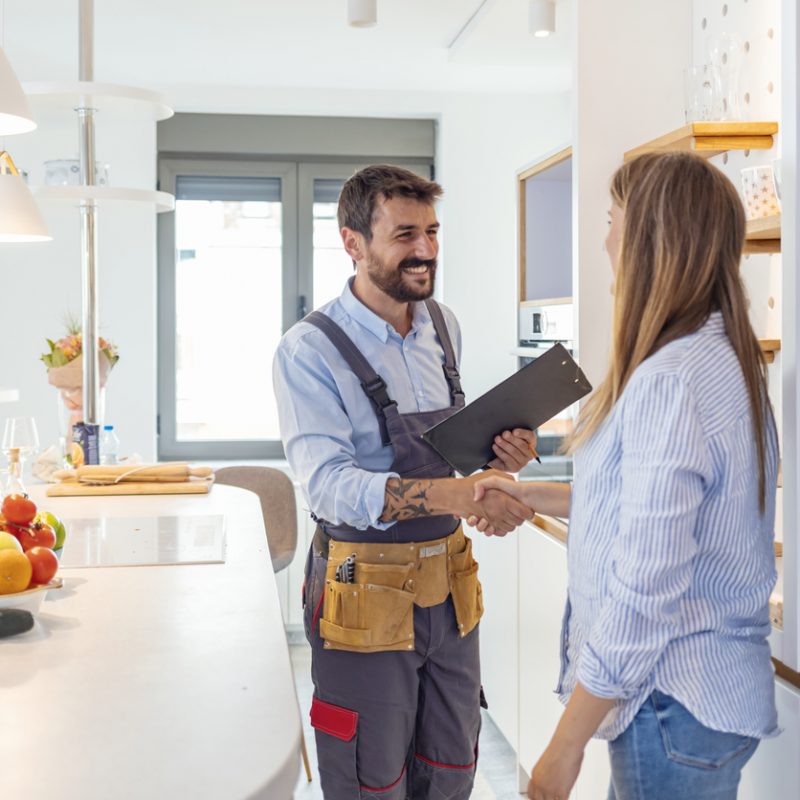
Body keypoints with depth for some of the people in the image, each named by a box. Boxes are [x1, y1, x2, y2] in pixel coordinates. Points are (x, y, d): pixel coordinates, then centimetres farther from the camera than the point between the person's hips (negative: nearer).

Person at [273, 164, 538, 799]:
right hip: (367, 596, -6)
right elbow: (328, 482, -27)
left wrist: (498, 455, -4)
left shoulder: (443, 327, 7)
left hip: (449, 587, 6)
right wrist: (457, 494, -38)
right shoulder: (311, 350, -15)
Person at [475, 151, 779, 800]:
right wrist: (533, 496, 19)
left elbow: (643, 595, -26)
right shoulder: (726, 358, 6)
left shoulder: (668, 383, -24)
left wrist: (565, 747, -18)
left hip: (677, 706, -9)